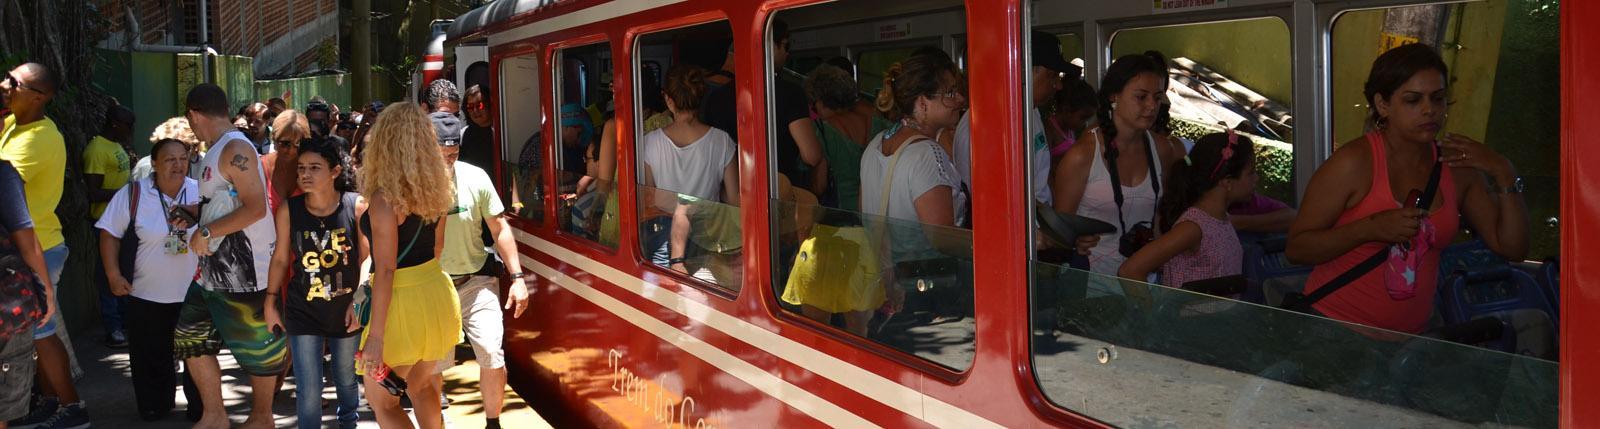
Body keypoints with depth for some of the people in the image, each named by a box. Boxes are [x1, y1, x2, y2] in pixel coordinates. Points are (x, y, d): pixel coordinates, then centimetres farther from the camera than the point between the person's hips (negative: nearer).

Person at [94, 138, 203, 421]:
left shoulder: (201, 192, -4)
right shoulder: (132, 194, -9)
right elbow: (110, 234, -3)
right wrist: (113, 275, -8)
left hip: (194, 295, 1)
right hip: (147, 297, -1)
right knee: (150, 358, 9)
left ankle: (201, 409, 26)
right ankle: (154, 408, 27)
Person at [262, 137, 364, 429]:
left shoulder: (357, 206, -12)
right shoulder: (289, 210, -8)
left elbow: (366, 257, -4)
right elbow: (280, 258, 4)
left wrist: (359, 300, -9)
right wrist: (270, 302, 7)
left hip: (347, 311, 0)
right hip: (303, 313, 0)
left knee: (347, 380, 18)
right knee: (308, 390, -2)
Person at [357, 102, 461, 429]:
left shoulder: (384, 197, -19)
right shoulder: (434, 189, 3)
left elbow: (385, 270, -21)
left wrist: (375, 336, -19)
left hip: (405, 303, -7)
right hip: (437, 292, 7)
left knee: (381, 400, 11)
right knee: (421, 384, 27)